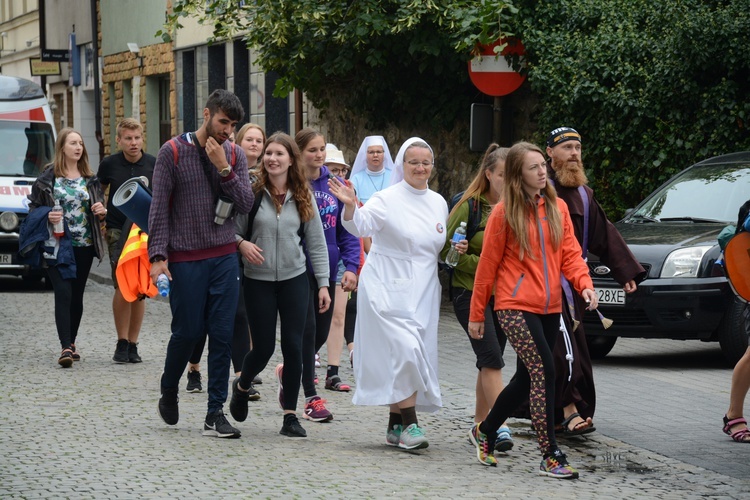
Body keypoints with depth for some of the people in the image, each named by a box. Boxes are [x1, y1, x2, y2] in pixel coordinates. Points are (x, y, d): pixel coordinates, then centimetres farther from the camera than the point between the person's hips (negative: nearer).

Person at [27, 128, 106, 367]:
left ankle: (71, 343, 22)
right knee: (63, 293, -14)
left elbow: (99, 209, 20)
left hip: (84, 246, 4)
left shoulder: (90, 179, 12)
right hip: (57, 246, -4)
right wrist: (47, 217, -18)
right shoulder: (48, 178, 0)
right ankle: (66, 347, -19)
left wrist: (102, 212, -3)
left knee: (77, 295, 9)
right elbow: (33, 209, 2)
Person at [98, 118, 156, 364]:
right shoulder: (109, 164, -1)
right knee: (123, 287, -12)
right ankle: (122, 343, 0)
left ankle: (133, 344, 14)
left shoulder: (154, 164, -1)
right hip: (117, 231, -1)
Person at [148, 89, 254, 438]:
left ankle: (215, 414, 3)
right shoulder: (173, 152, -3)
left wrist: (224, 169, -12)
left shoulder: (234, 155, 7)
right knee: (187, 331, 0)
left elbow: (246, 205, 0)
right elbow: (159, 206, -4)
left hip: (224, 257, 3)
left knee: (222, 334, -1)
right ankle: (169, 392, 28)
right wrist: (158, 255, -10)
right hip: (185, 259, -3)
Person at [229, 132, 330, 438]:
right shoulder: (252, 194, -4)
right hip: (258, 280, -2)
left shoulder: (303, 197, 3)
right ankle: (241, 386, 34)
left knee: (293, 347, -2)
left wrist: (323, 284, 2)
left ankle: (290, 416, 7)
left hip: (294, 279, 2)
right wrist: (241, 244, -21)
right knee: (264, 347, 0)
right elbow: (233, 229, 2)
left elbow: (316, 242, 6)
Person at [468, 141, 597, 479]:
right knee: (544, 371, -16)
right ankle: (550, 457, -12)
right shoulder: (505, 213, -6)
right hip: (515, 307, -6)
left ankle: (484, 432, 35)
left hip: (549, 308, 6)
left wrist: (584, 283, -14)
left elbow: (570, 254, 6)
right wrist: (476, 314, 1)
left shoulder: (558, 208, 7)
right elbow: (487, 265, -2)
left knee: (527, 378, 13)